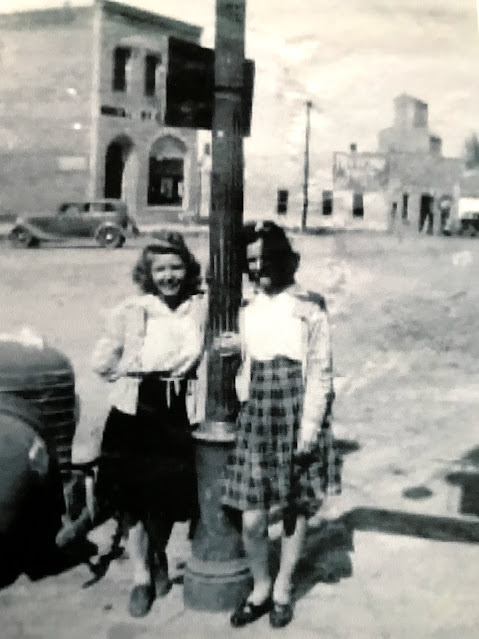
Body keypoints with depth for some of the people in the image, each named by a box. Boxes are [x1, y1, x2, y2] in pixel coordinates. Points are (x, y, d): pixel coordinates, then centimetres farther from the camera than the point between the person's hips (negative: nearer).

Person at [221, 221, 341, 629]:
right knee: (251, 518, -1)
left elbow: (321, 373, -6)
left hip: (297, 413, -3)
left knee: (296, 509, 9)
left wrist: (309, 429, -11)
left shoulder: (309, 308, -5)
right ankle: (260, 588, 23)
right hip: (258, 414, 3)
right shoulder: (249, 311, 10)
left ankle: (283, 590, 28)